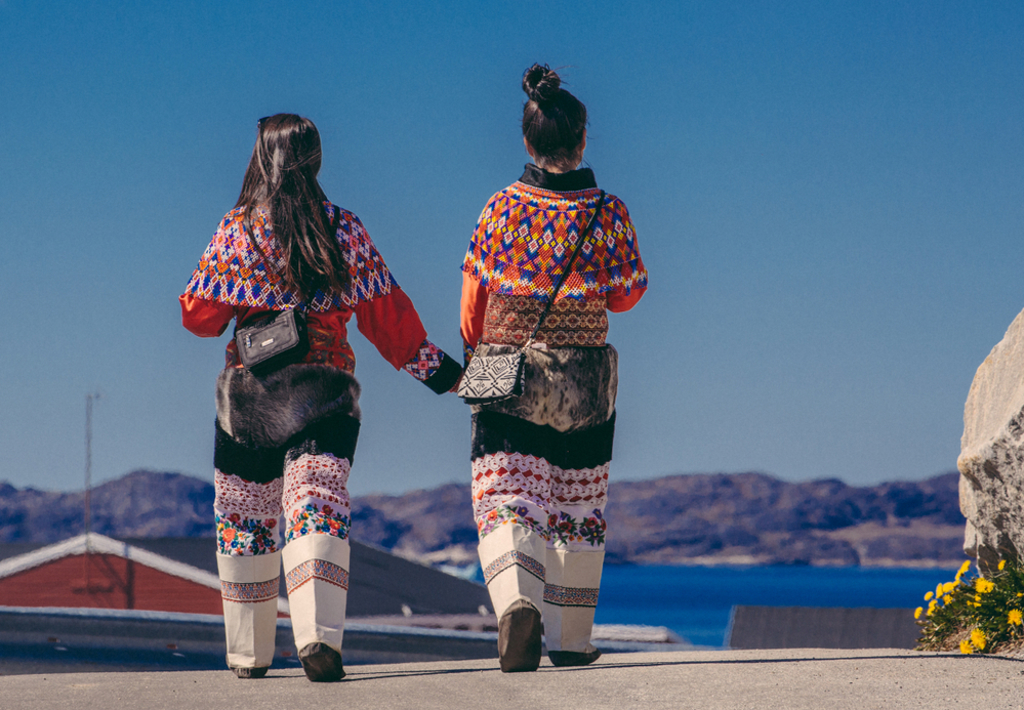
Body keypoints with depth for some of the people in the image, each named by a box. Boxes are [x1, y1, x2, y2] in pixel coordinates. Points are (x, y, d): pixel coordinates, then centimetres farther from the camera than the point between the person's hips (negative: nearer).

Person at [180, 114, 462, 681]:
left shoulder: (236, 230, -2)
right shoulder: (345, 230, 2)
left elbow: (199, 314, 3)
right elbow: (384, 313, 5)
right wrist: (432, 366, 14)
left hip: (248, 387, 0)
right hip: (326, 387, 0)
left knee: (244, 518, 13)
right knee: (318, 509, -8)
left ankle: (249, 654, 19)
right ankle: (318, 635, -30)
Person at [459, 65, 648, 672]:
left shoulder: (501, 209, -5)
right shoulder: (608, 212, -6)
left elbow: (474, 298, 0)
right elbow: (626, 295, 4)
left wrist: (475, 356, 16)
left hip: (505, 373, -1)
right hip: (584, 382, 1)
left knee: (505, 502, -2)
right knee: (578, 508, 13)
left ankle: (517, 602, -30)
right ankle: (571, 639, 18)